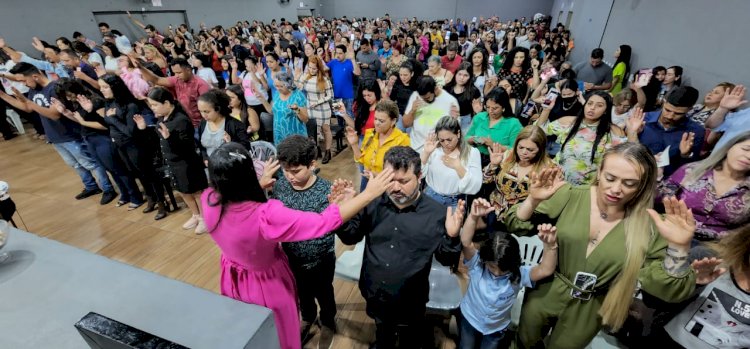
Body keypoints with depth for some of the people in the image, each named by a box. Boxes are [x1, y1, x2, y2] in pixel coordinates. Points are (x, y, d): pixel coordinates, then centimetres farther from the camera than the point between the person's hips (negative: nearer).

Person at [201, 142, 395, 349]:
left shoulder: (208, 200, -24)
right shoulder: (266, 215, -43)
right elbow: (325, 222, -39)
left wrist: (260, 185, 6)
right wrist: (369, 194, -34)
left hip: (234, 281, 6)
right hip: (267, 285, -6)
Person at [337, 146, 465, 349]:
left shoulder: (436, 213, -18)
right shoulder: (373, 204, -12)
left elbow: (446, 260, -9)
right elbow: (350, 238, -2)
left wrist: (452, 237, -30)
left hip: (410, 303, -2)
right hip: (374, 297, 3)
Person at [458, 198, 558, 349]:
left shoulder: (518, 275, -23)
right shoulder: (477, 264, -26)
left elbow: (545, 270, -37)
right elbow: (466, 242, -43)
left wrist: (549, 245, -54)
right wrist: (474, 217, -59)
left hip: (497, 328, 1)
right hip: (469, 319, 0)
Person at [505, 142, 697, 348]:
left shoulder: (648, 226, -14)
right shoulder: (570, 196, -16)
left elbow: (671, 292, -15)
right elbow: (515, 227, -14)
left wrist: (678, 246, -31)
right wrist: (533, 200, -33)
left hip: (590, 309, 0)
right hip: (546, 292, 0)